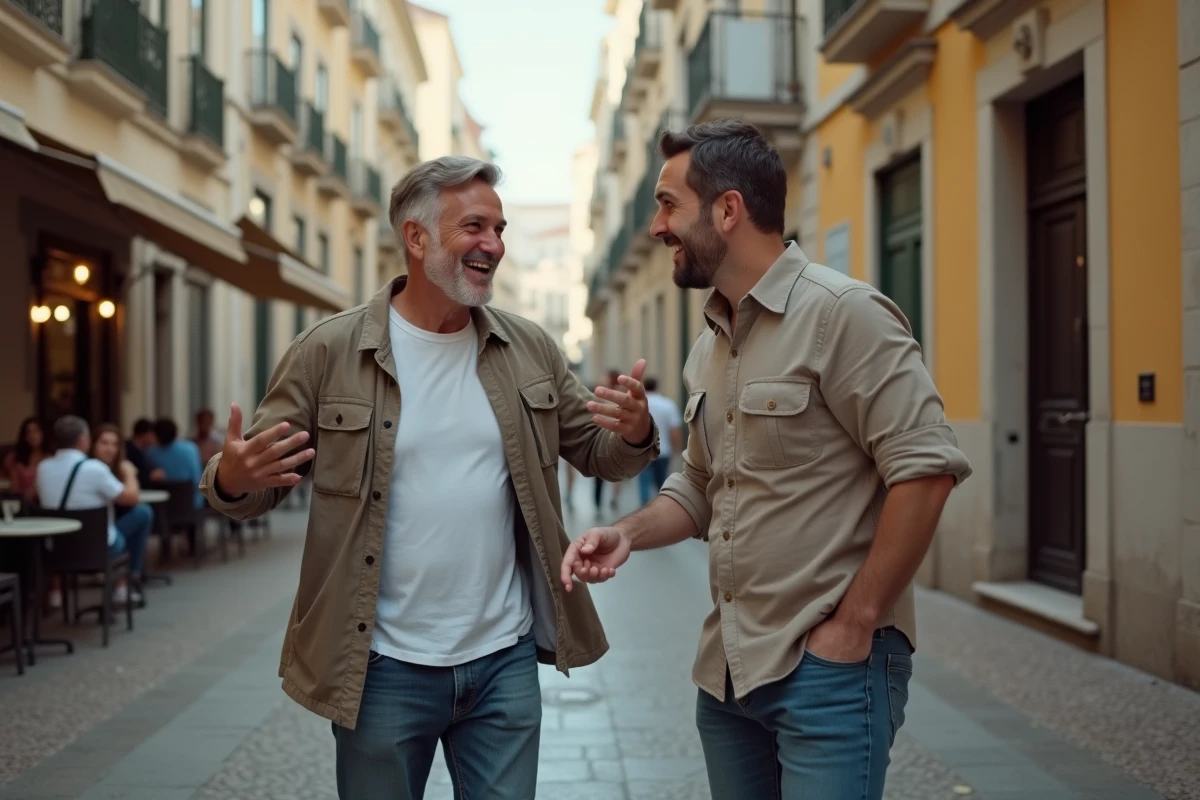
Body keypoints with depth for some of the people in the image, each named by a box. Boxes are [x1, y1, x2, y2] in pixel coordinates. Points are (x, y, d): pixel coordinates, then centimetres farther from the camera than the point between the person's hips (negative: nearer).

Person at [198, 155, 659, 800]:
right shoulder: (329, 351, -7)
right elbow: (247, 482, -2)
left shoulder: (529, 350, 3)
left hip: (505, 662, 3)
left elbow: (597, 453, 10)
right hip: (382, 669, -2)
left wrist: (636, 434, -13)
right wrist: (233, 479, -26)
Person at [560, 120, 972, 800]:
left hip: (828, 667, -8)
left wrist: (855, 623, -16)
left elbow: (927, 468, -18)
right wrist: (630, 532, 1)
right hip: (727, 667, 8)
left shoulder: (842, 313, -13)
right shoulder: (710, 345, 12)